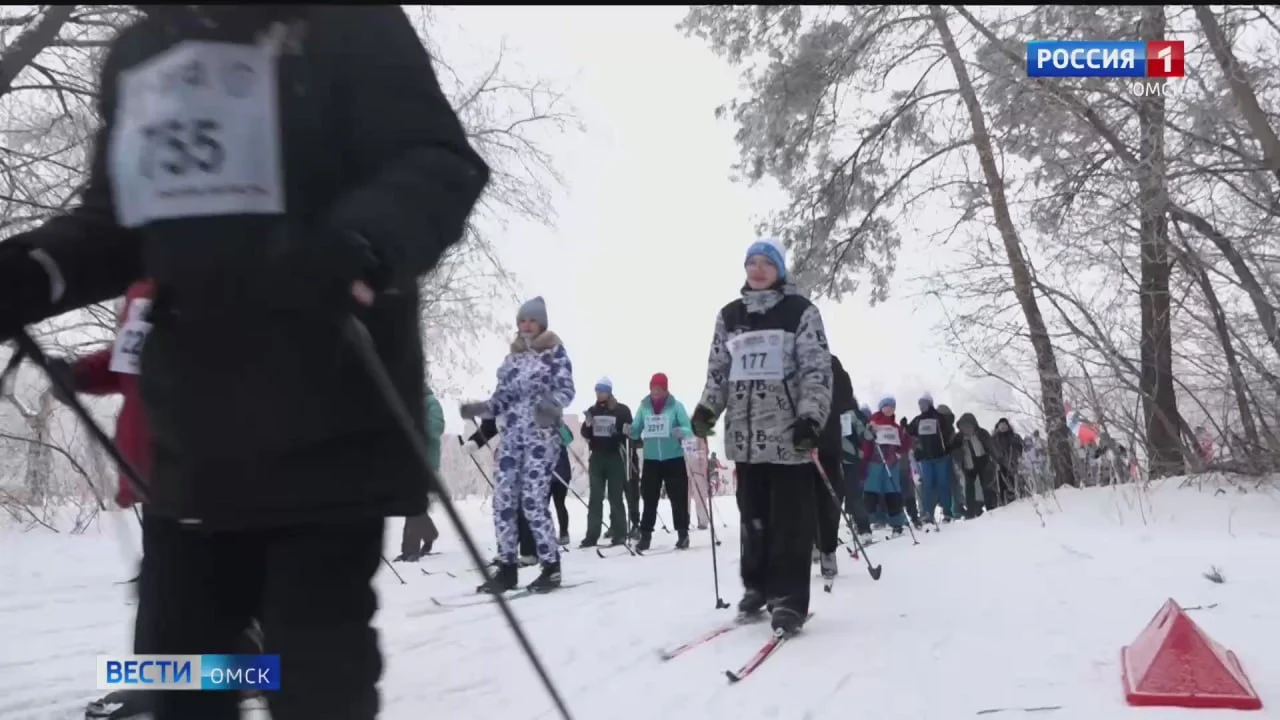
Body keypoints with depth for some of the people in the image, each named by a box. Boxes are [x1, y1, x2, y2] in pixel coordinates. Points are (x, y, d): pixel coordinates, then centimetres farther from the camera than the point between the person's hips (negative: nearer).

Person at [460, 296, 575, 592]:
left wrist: (552, 405, -28)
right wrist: (478, 408, -2)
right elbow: (502, 398, 16)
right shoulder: (512, 356, 17)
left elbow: (567, 389, -7)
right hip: (511, 438, 5)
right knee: (503, 502, -1)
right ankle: (507, 568, 10)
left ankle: (551, 567, 2)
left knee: (533, 502, -11)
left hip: (542, 436, -5)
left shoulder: (555, 351, 2)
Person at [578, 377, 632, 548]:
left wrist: (624, 431, -22)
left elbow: (631, 431, -1)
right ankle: (592, 535, 7)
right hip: (597, 457, 4)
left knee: (615, 497, 1)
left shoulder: (622, 410, -2)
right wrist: (587, 425, -12)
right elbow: (585, 434, 8)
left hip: (615, 457, -4)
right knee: (595, 497, 5)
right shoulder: (592, 410, 9)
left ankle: (619, 534, 7)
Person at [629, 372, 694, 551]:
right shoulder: (644, 406, 4)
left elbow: (689, 429, -9)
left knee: (678, 497, 2)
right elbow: (636, 431, 4)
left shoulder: (676, 405, -3)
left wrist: (681, 432, -30)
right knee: (649, 498, 3)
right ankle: (645, 535, 8)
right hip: (651, 459, 2)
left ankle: (683, 534, 11)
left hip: (674, 458, -2)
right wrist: (629, 430, -17)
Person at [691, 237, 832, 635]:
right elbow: (718, 370, 18)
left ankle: (788, 598, 6)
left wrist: (811, 416, -17)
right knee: (753, 516, 12)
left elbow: (817, 369, -6)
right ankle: (757, 586, 25)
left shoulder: (800, 311, 0)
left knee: (790, 519, -2)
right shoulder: (729, 316, 14)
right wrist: (706, 408, 4)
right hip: (744, 432, 4)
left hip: (789, 431, -4)